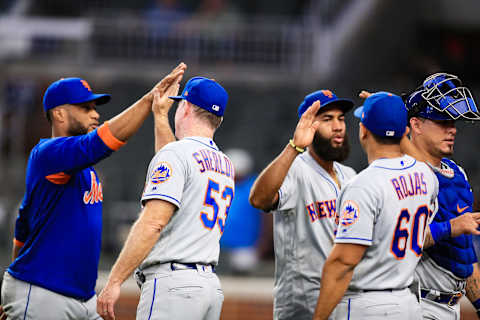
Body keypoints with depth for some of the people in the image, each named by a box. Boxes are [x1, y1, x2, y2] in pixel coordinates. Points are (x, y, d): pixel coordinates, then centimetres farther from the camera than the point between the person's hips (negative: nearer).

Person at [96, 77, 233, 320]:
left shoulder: (176, 152, -7)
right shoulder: (225, 165, 19)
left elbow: (153, 222, -17)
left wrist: (114, 281, -17)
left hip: (173, 283, -9)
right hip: (212, 286, 9)